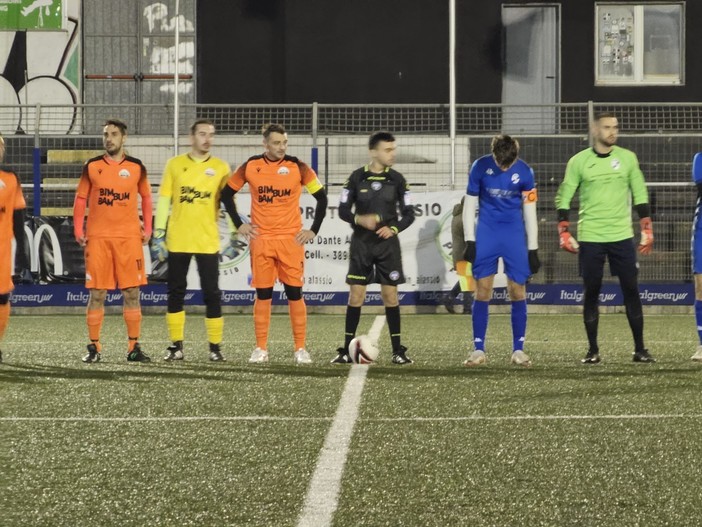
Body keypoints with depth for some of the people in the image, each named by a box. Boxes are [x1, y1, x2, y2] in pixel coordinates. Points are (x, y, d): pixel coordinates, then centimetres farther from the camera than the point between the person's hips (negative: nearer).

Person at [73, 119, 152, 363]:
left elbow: (146, 197, 15)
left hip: (129, 237, 0)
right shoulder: (92, 166, 5)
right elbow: (81, 199, 9)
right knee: (96, 293, -1)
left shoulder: (136, 167, 6)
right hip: (97, 237, 0)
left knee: (132, 292, -1)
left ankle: (134, 347, 4)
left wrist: (147, 229, 7)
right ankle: (94, 347, 4)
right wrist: (78, 230, -1)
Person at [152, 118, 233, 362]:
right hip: (177, 241, 1)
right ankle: (176, 346, 12)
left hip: (208, 241, -1)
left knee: (211, 293, -2)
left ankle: (215, 346, 5)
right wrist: (158, 235, 1)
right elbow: (163, 201, 6)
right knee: (175, 292, 5)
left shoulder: (221, 168, 4)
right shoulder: (175, 164, 5)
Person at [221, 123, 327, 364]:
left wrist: (313, 229, 1)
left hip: (291, 240, -1)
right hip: (261, 240, 1)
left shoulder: (298, 167, -1)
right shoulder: (250, 167, 2)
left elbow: (321, 197, 5)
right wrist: (238, 224, 7)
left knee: (294, 293, -2)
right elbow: (227, 193, 13)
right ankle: (261, 348, 8)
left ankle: (300, 348, 3)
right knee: (263, 294, 2)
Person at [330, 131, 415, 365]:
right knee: (356, 295, -1)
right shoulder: (357, 177, -2)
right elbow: (343, 210, 1)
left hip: (388, 244, 1)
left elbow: (408, 214, 5)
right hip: (361, 243, -1)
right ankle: (347, 350, 4)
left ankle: (398, 350, 6)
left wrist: (393, 229, -14)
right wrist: (359, 219, -19)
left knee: (390, 295, 0)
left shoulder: (397, 179, 1)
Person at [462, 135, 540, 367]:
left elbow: (530, 212, 3)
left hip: (515, 235, 0)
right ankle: (478, 349, 1)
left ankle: (518, 350, 6)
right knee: (482, 291, -4)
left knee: (518, 292, -2)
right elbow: (470, 205, 1)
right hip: (486, 234, 0)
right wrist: (470, 241, -4)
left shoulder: (524, 172, -5)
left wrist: (533, 249, 3)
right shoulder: (480, 167, -6)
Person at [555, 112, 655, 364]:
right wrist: (564, 233, -4)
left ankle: (639, 349, 4)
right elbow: (564, 198, 3)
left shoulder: (627, 158, 6)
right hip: (589, 238, -1)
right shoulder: (578, 161, 1)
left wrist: (647, 231, 4)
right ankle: (593, 350, 9)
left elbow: (640, 195, 10)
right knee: (591, 293, 2)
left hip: (622, 236, 1)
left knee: (631, 291, -1)